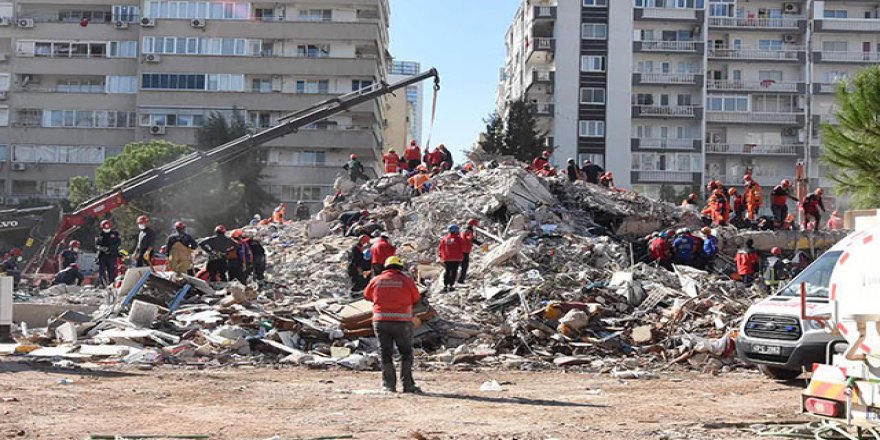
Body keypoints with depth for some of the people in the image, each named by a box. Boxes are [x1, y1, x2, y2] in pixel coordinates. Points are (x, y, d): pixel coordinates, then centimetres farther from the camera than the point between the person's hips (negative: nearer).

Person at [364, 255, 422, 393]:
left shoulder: (376, 280, 3)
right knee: (406, 353, 12)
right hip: (402, 322, -2)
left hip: (380, 321, 2)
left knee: (386, 354, 11)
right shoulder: (406, 280, -3)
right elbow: (416, 299, 4)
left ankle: (388, 385, 9)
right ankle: (407, 384, 7)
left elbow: (367, 295, 19)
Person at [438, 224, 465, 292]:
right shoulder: (459, 239, -6)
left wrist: (441, 258, 14)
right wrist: (461, 258, 8)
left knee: (447, 271, 15)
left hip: (446, 259, 3)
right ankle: (451, 286, 3)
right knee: (454, 272, 6)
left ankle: (445, 286, 10)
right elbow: (462, 249, -4)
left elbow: (440, 249, 6)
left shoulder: (444, 239, 2)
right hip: (456, 259, -3)